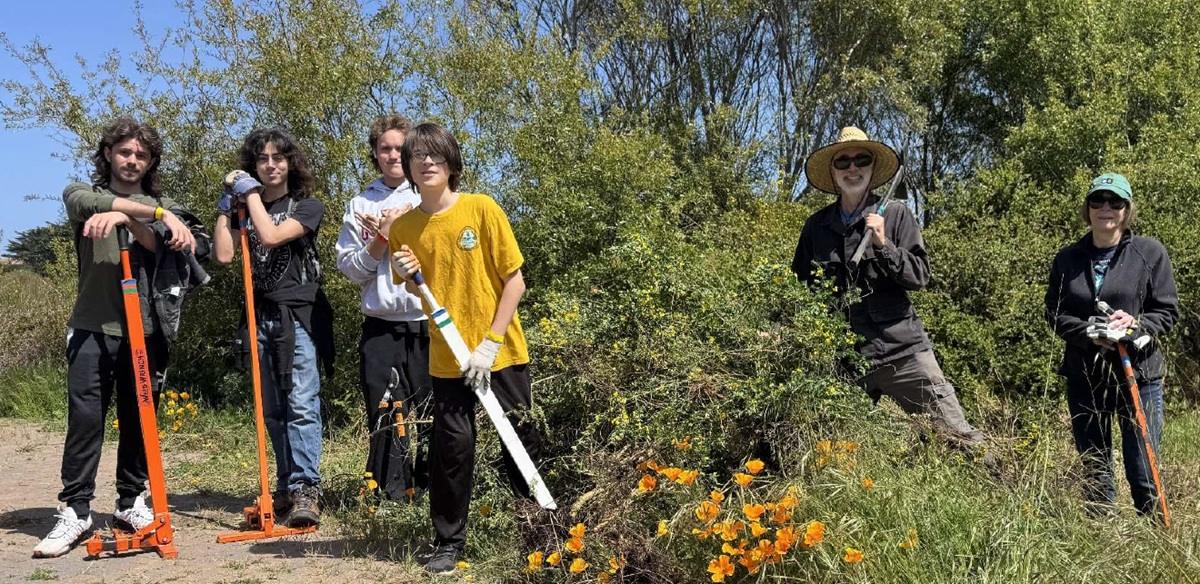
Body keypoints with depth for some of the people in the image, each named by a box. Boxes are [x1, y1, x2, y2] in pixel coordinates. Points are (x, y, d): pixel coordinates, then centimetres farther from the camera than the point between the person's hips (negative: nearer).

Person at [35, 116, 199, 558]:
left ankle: (131, 501, 17)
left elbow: (159, 246, -9)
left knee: (139, 420, 5)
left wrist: (125, 218, -29)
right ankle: (75, 510, -4)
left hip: (145, 329, 2)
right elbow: (89, 203, -17)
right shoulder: (82, 194, 9)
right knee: (85, 416, -8)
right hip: (93, 327, -1)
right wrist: (156, 213, -28)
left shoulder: (162, 206, 13)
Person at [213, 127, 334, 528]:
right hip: (261, 315, 5)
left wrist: (251, 193, -5)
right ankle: (287, 487, 16)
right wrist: (226, 207, 2)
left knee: (302, 403, -13)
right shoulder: (245, 209, 14)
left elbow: (270, 236, -16)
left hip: (299, 315, -5)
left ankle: (305, 489, -13)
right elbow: (224, 255, 0)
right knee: (272, 409, 8)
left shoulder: (307, 205, 2)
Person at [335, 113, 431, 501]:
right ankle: (390, 495, 10)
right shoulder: (360, 206, 13)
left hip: (429, 323, -1)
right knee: (384, 414, 2)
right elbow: (350, 269, 6)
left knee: (432, 411, 0)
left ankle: (430, 489, 11)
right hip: (381, 327, 2)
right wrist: (382, 238, -6)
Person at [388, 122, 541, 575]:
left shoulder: (481, 209, -8)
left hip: (501, 352, -1)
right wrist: (407, 277, -11)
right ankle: (448, 542, 15)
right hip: (446, 358, 2)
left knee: (521, 442, 8)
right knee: (452, 446, -2)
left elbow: (514, 282, -8)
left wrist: (489, 344, -13)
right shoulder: (403, 228, 1)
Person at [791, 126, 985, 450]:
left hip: (901, 349, -2)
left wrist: (883, 245, -15)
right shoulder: (816, 225, 8)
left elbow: (920, 275, -2)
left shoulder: (895, 214, 2)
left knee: (960, 435, -5)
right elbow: (799, 286, 17)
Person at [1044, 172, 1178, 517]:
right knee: (1094, 472, 11)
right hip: (1084, 376, 3)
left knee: (1144, 473, -2)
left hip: (1138, 374, -3)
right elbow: (1054, 314, 5)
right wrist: (1089, 333, -14)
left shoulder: (1150, 252, 0)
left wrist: (1136, 323, -20)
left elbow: (1167, 312, 0)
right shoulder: (1067, 259, 7)